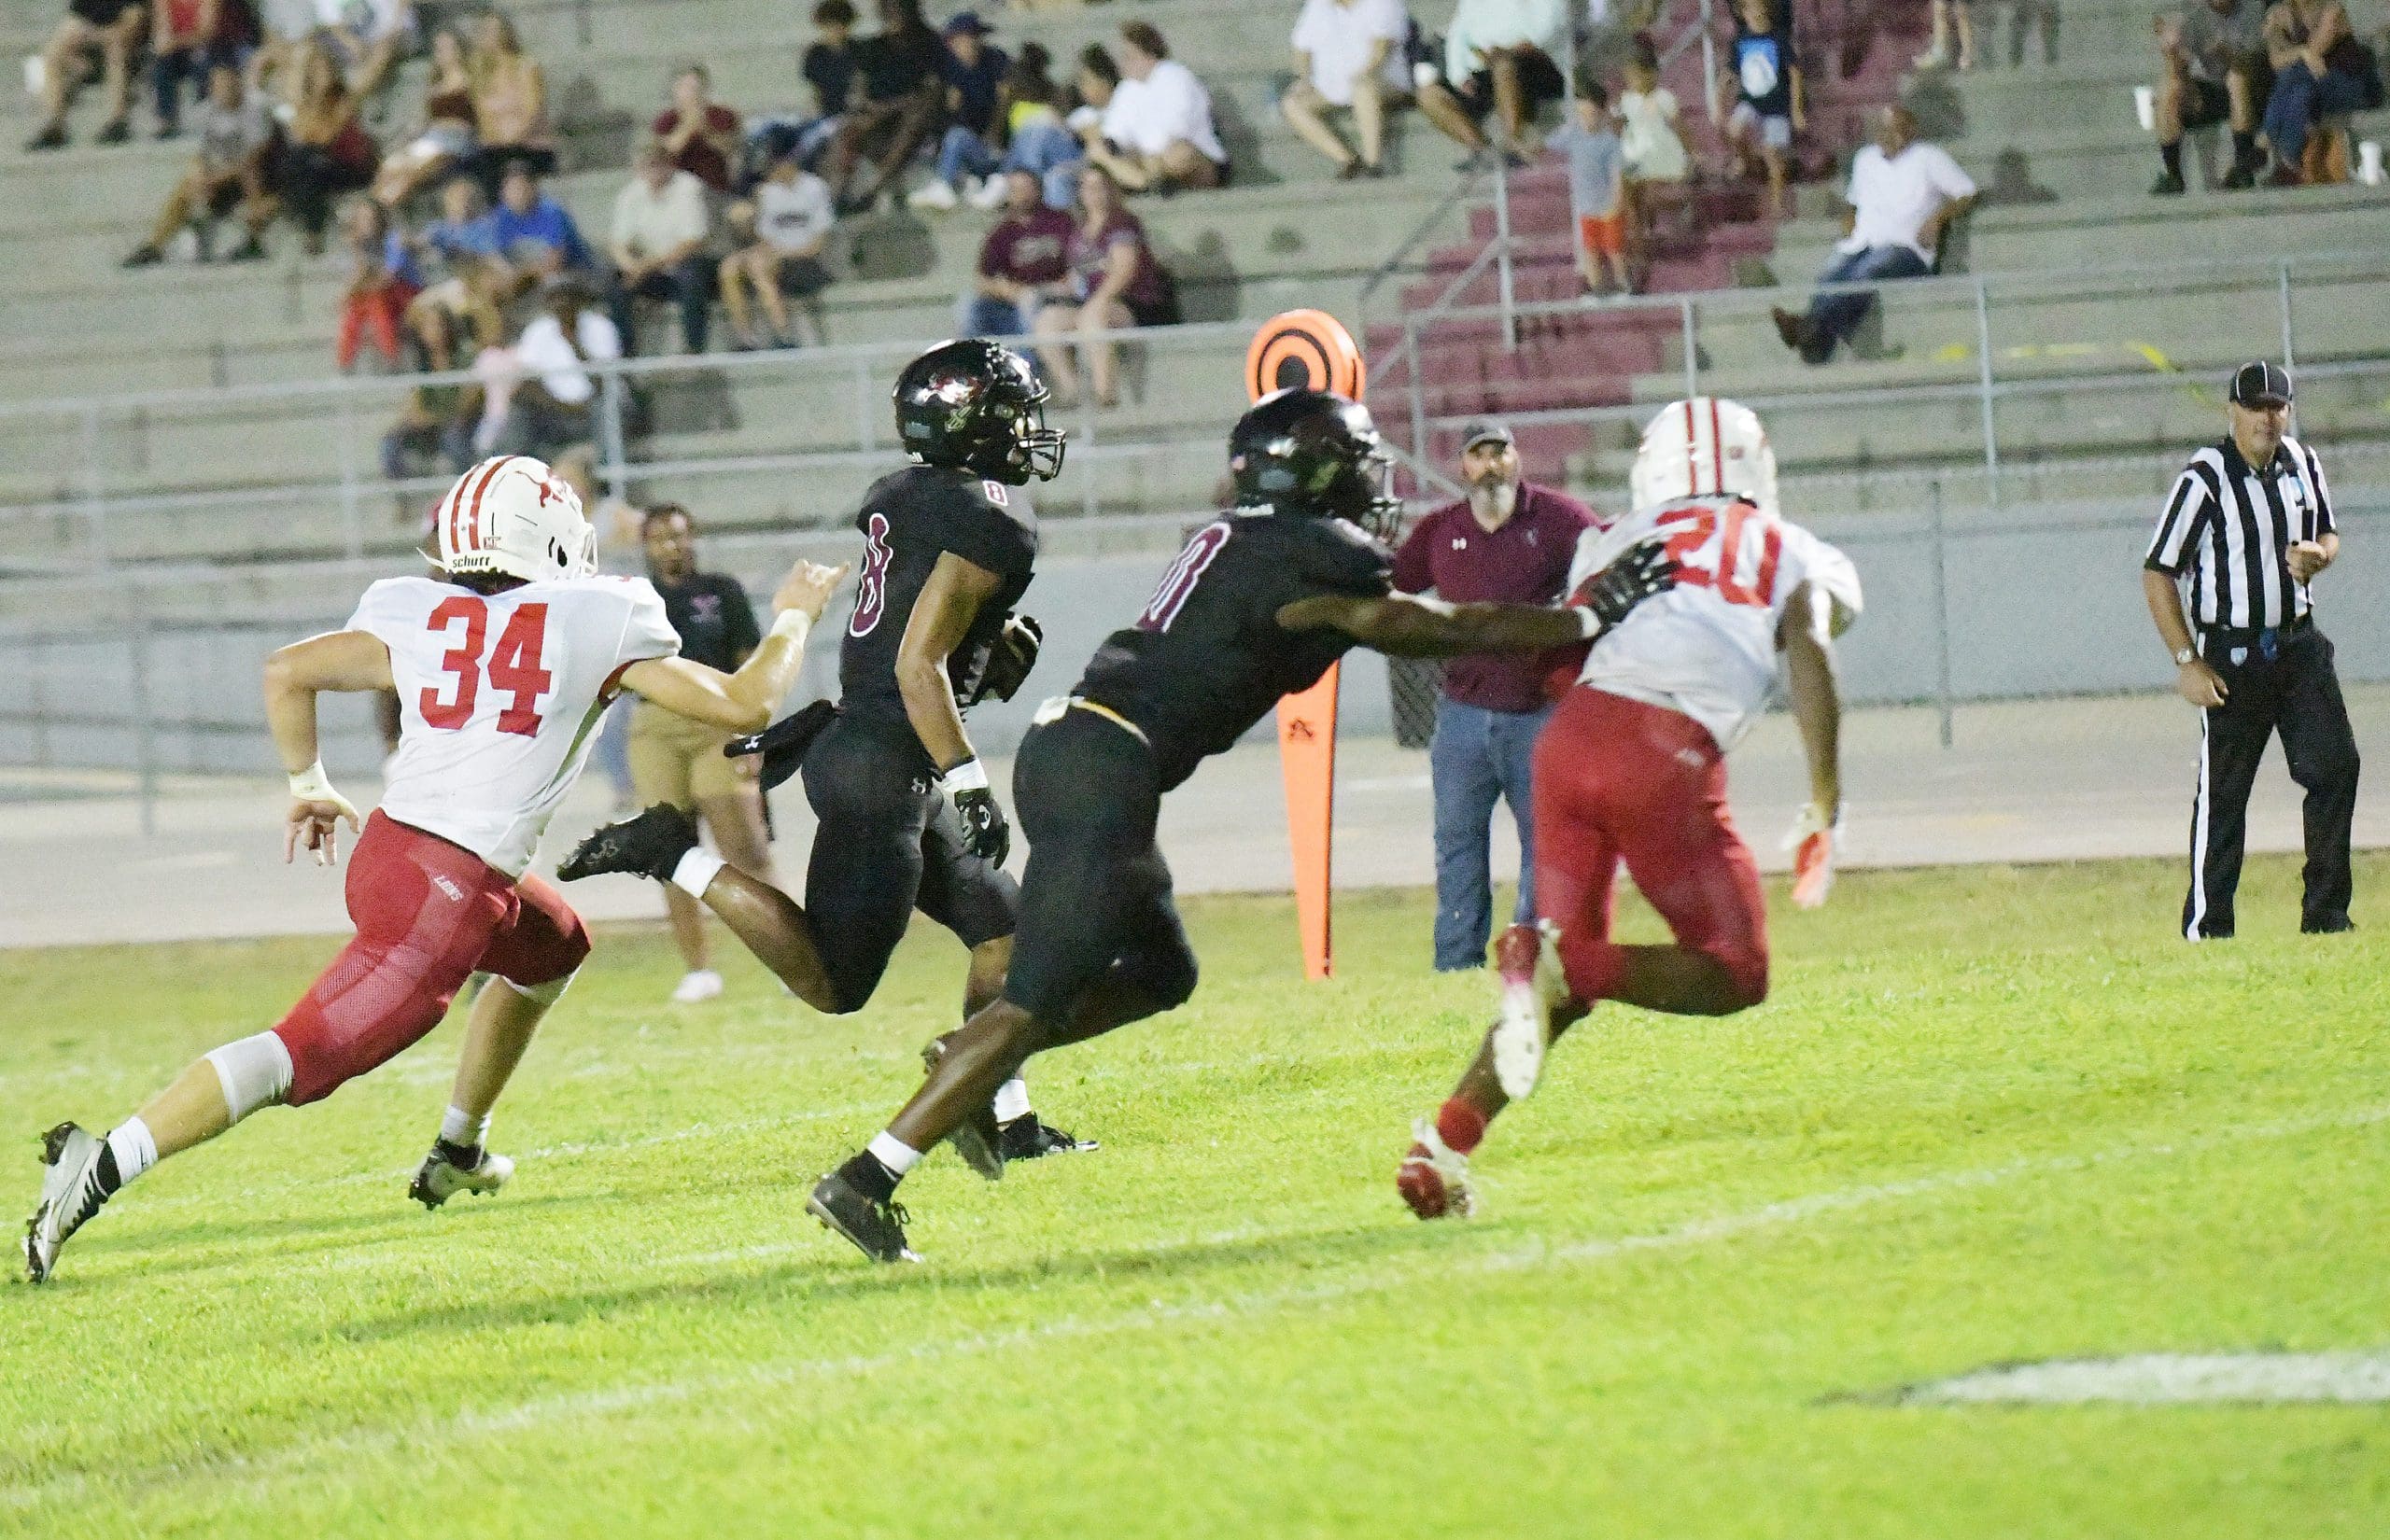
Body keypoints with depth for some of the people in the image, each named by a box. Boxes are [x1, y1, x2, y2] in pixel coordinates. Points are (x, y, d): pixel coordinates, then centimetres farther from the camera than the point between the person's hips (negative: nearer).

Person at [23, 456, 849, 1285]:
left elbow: (287, 671, 8)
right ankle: (101, 1168, -22)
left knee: (553, 948, 34)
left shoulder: (417, 616, 10)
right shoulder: (597, 624, -1)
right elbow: (741, 705, 4)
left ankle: (458, 1152, 41)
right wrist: (795, 617, 22)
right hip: (449, 895, -8)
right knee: (299, 1059, -10)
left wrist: (307, 784, 22)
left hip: (387, 846, 8)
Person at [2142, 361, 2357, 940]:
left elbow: (2328, 535, 21)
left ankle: (2325, 915, 3)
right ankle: (2205, 929, 7)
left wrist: (2318, 555, -6)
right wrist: (2187, 662, -14)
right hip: (2232, 654, -5)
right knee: (2223, 793, 0)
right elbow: (2157, 574, -11)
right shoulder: (2204, 479, -13)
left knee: (2334, 765, -5)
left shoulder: (2302, 464, 6)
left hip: (2299, 645, 5)